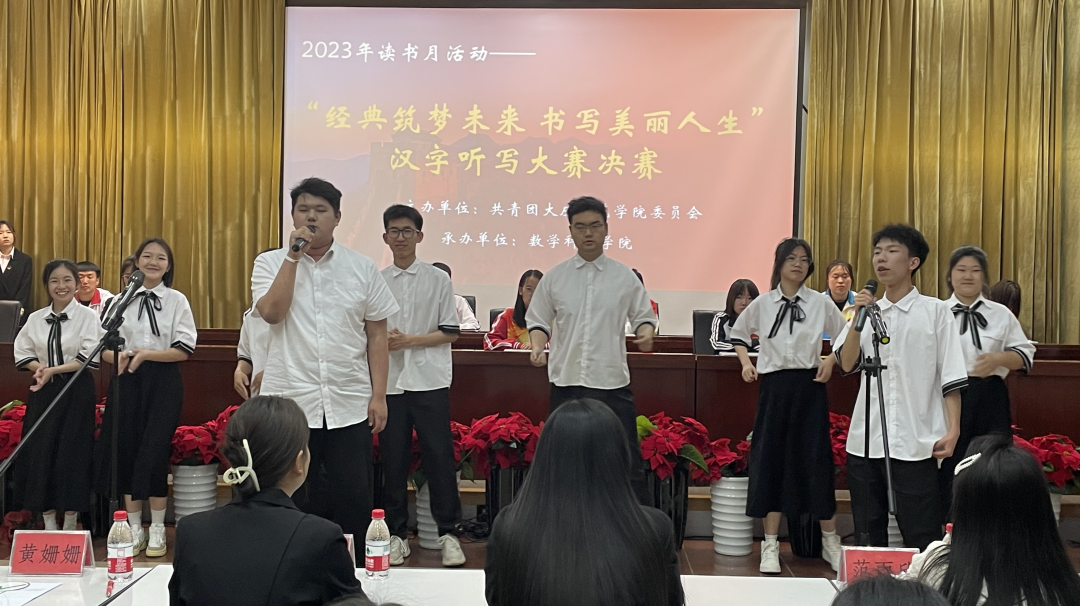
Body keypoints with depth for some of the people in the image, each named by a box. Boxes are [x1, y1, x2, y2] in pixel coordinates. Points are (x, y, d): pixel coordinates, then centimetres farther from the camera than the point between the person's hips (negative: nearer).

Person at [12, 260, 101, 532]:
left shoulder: (88, 317, -5)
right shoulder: (35, 319, 7)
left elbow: (89, 358, -12)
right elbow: (22, 352, 9)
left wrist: (53, 370, -17)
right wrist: (39, 368, -11)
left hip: (76, 393, -4)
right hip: (43, 392, 4)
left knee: (72, 454, -1)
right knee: (40, 452, 2)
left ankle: (70, 522, 12)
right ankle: (48, 522, 14)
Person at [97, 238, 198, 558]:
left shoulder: (177, 300, 0)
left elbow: (184, 350, -6)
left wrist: (145, 354, -15)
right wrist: (118, 355, -13)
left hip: (163, 382, -3)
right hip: (127, 380, 3)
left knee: (154, 452, -5)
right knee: (126, 451, 3)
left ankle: (157, 530, 9)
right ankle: (135, 528, 16)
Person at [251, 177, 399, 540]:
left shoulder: (362, 268, 6)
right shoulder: (270, 263, 5)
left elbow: (377, 335, 6)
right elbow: (271, 312, -13)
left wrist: (379, 395, 1)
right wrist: (293, 255, -11)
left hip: (350, 405, 1)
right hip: (290, 401, 0)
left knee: (354, 499, 3)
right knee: (294, 500, 8)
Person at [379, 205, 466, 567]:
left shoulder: (438, 279, 3)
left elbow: (450, 333, 0)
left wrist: (410, 340, -11)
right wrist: (384, 340, -13)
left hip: (429, 381, -2)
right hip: (389, 381, 2)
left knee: (439, 458, -1)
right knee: (393, 460, 6)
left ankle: (447, 533, 10)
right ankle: (397, 534, 17)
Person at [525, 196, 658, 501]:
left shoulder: (625, 277, 4)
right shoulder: (555, 277, 6)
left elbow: (644, 316, 10)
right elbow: (538, 321, 11)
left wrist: (646, 332, -12)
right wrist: (537, 346, -8)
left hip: (612, 382, -1)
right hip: (566, 382, 1)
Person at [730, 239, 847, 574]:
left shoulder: (820, 303, 1)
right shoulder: (762, 303, 3)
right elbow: (738, 332, 18)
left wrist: (830, 361, -3)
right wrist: (746, 363, 5)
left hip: (809, 386, -1)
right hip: (774, 386, 1)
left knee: (816, 459, 1)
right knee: (771, 459, 2)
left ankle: (830, 541, 15)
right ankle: (770, 544, 11)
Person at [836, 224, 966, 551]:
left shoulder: (935, 311, 2)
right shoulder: (867, 309, 13)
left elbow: (951, 377, -1)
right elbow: (847, 364, 0)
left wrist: (952, 429, -9)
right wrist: (858, 317, -10)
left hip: (916, 442, -4)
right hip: (865, 440, 4)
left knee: (922, 536, -1)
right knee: (868, 534, 12)